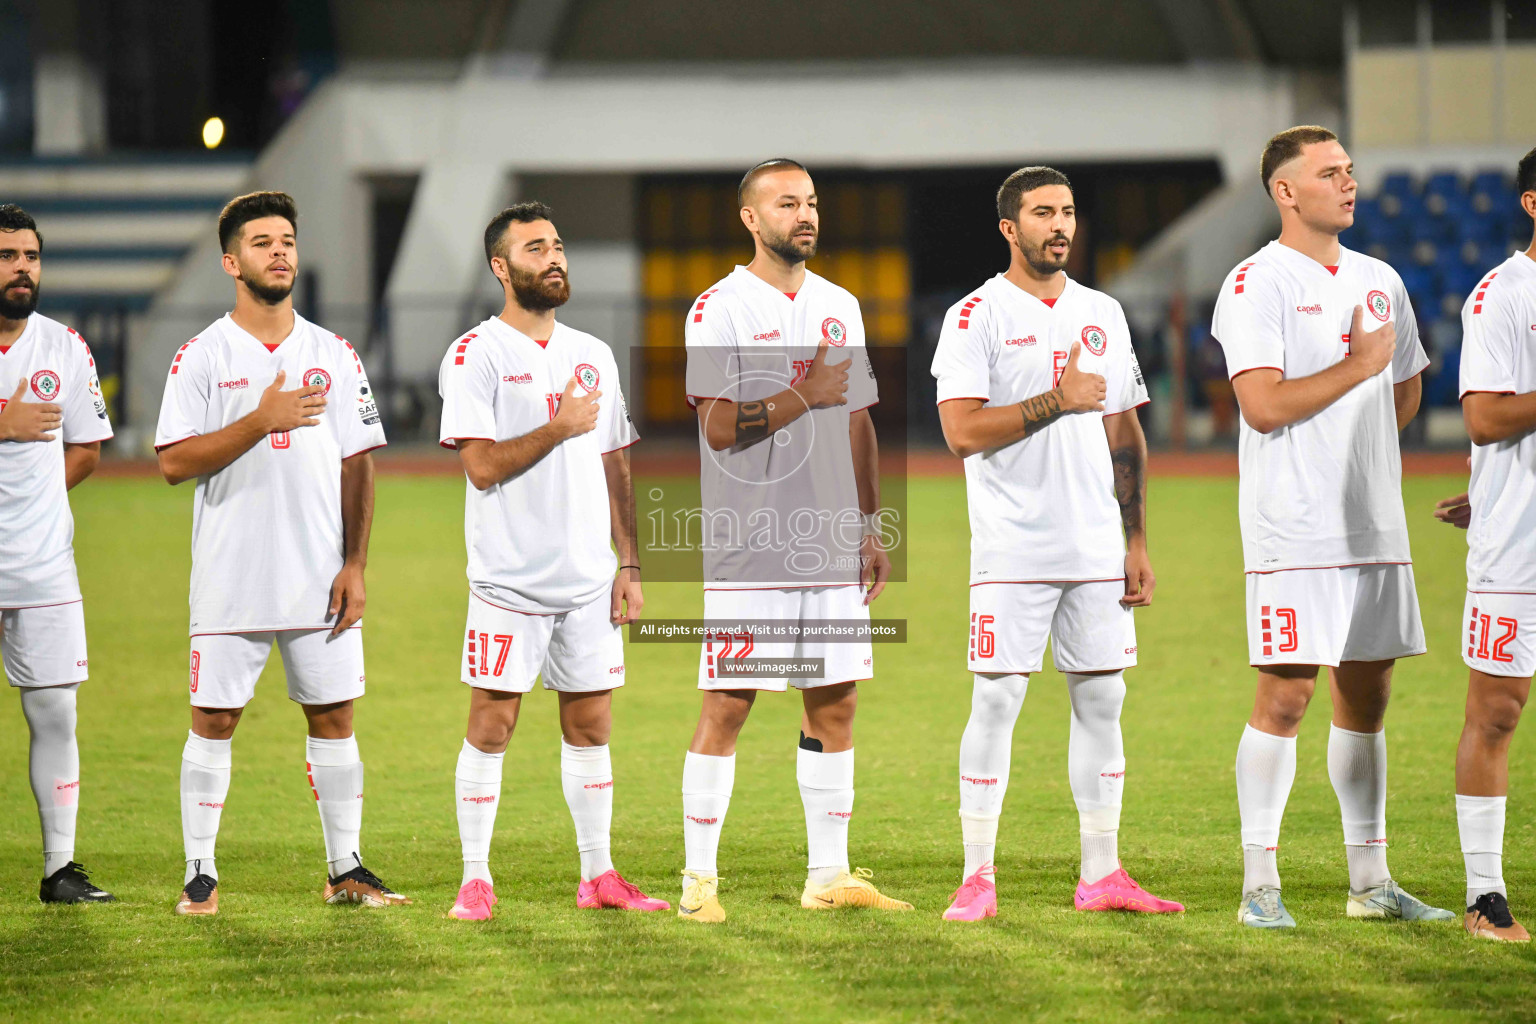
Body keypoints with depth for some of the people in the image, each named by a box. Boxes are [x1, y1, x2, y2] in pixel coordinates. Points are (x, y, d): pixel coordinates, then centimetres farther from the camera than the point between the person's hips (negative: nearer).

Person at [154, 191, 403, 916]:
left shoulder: (333, 355, 8)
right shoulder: (202, 357, -1)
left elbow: (358, 466, 8)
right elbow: (174, 461, -9)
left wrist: (355, 566, 0)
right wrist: (261, 420, -17)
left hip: (320, 579, 3)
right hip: (230, 579, -3)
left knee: (333, 716, 6)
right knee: (214, 719, 0)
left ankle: (345, 870, 14)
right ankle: (200, 875, 7)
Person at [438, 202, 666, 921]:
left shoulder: (593, 356, 14)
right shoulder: (475, 356, -5)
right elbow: (482, 465, -13)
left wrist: (630, 564, 11)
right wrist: (560, 428, -14)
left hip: (590, 581, 5)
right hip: (510, 582, -5)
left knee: (590, 725, 8)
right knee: (492, 724, -4)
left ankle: (598, 875, 14)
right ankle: (476, 881, 1)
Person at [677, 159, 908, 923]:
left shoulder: (839, 307, 15)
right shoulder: (719, 310, -6)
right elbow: (719, 428, -14)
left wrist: (871, 529, 15)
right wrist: (804, 396, -18)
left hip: (832, 545, 6)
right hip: (749, 546, -6)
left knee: (834, 705, 7)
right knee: (726, 707, -5)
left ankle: (828, 874, 13)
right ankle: (700, 879, 1)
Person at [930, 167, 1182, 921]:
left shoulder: (1103, 315, 14)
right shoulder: (976, 317, -3)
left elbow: (1125, 435, 16)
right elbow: (962, 432, -13)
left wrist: (1137, 541, 11)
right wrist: (1058, 400, -16)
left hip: (1096, 550, 5)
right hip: (1013, 549, -5)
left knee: (1101, 698, 5)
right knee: (997, 698, -5)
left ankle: (1102, 874, 10)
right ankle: (977, 877, 0)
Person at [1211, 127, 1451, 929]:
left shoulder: (1380, 282, 14)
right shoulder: (1256, 285, -8)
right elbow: (1264, 406, -18)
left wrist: (1353, 448, 11)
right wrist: (1359, 366, -11)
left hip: (1374, 524, 7)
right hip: (1295, 529, -7)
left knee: (1366, 694, 10)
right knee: (1285, 695, -8)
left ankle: (1369, 883, 15)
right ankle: (1259, 885, -4)